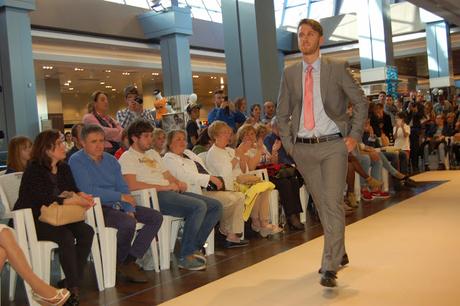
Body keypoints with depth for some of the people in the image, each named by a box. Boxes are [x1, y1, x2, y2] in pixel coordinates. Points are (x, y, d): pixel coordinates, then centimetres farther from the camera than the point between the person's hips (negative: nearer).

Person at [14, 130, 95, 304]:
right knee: (66, 237, -31)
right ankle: (73, 285, -16)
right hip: (32, 221, -7)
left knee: (86, 232, -18)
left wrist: (82, 196, -13)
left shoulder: (63, 168, 10)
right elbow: (46, 200, -24)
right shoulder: (34, 170, -14)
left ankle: (70, 282, -11)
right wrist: (76, 201, -23)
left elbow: (73, 190, 12)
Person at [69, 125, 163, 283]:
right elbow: (88, 190, -19)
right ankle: (119, 263, -4)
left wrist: (130, 210, -5)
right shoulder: (76, 161, -6)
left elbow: (123, 187, 12)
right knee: (128, 223, -32)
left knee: (156, 217, -5)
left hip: (117, 205, 8)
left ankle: (130, 260, -7)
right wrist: (120, 196, -17)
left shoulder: (110, 160, 15)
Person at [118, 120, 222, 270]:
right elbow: (132, 185, -16)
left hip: (172, 192, 9)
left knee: (216, 206, -3)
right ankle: (185, 256, -18)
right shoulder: (127, 158, 0)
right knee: (199, 206, -29)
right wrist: (165, 187, -16)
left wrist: (179, 183, 2)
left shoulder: (153, 153, 28)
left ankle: (194, 247, 1)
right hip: (154, 196, -9)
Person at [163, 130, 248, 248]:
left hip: (208, 188, 10)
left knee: (239, 196, -5)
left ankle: (232, 236, -5)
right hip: (197, 192, -10)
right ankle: (224, 229, 6)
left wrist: (216, 180, 5)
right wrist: (210, 178, -23)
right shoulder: (169, 159, -5)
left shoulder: (188, 153, 24)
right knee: (230, 200, -20)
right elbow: (186, 176, -19)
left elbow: (203, 170, 23)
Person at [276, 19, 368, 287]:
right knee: (322, 204, 11)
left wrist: (355, 135, -4)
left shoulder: (337, 69, 1)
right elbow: (283, 114, 14)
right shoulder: (290, 74, 9)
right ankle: (339, 253, 28)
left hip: (334, 145, -3)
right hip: (304, 148, 3)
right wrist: (288, 143, 5)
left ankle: (330, 267, -7)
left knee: (333, 203, -12)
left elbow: (361, 102, 5)